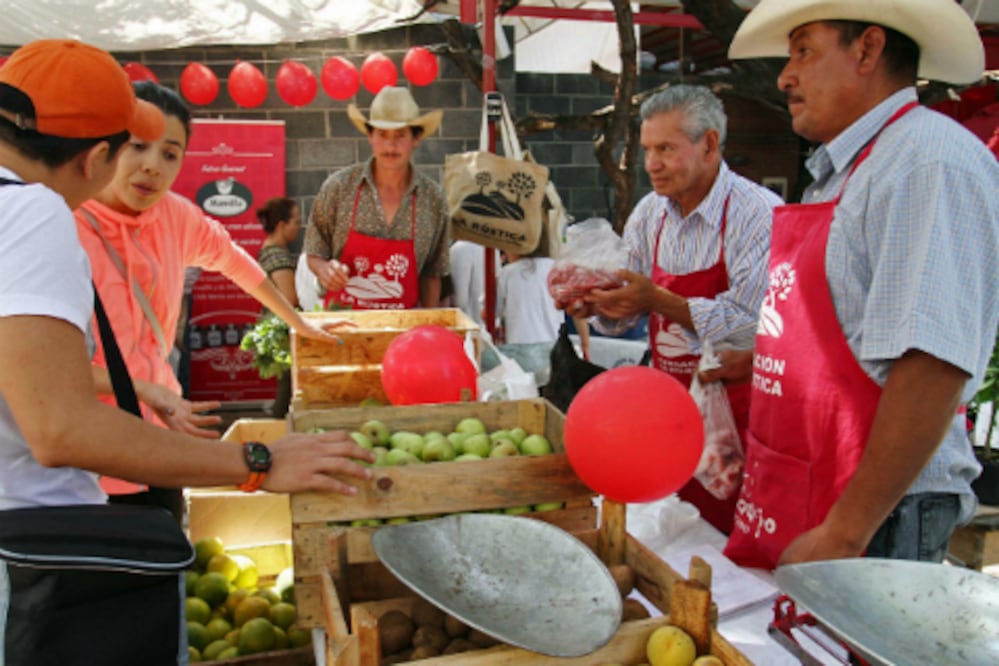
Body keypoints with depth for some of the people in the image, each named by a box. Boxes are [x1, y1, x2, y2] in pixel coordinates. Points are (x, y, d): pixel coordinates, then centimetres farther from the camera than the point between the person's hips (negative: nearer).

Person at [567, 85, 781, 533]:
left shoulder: (760, 215, -15)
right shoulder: (650, 213, 5)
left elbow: (753, 326, -23)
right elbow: (626, 311, 11)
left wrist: (659, 301, -28)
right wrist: (596, 303, -11)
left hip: (735, 414, -5)